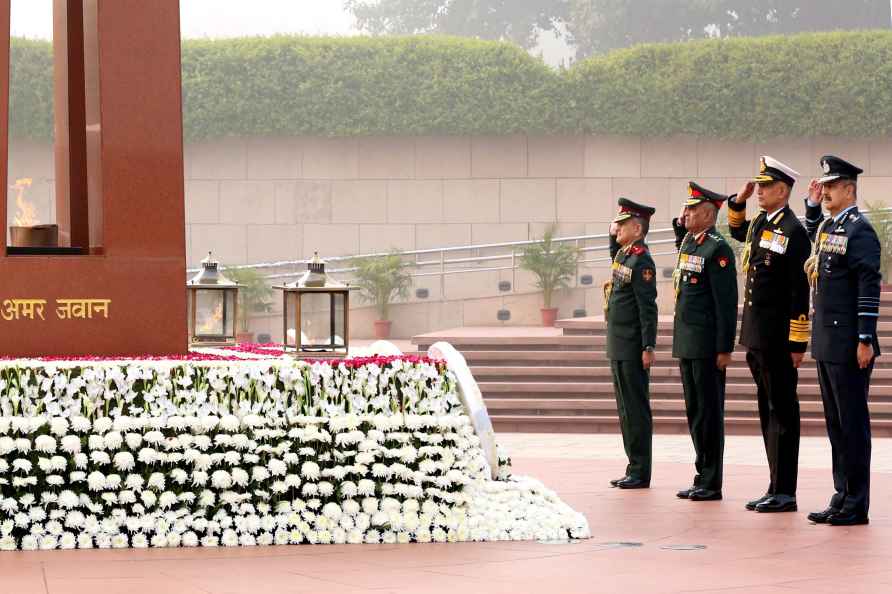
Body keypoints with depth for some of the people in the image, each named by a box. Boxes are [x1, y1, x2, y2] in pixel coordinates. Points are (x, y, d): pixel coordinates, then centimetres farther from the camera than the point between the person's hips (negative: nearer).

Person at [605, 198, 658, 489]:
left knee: (636, 410, -4)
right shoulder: (623, 254, 12)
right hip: (619, 346, 10)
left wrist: (649, 347, -20)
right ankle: (634, 468, 19)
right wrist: (613, 235, 23)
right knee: (626, 410, 13)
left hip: (632, 349, -10)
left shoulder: (641, 261, -15)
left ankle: (641, 473, 0)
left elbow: (648, 308, -18)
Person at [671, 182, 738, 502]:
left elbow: (727, 303, -16)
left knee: (709, 412, -3)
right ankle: (702, 478, 18)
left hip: (707, 345, -9)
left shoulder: (717, 248, -13)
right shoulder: (688, 242, 12)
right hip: (686, 342, 9)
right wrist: (679, 224, 21)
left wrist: (724, 348, -19)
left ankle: (711, 483, 1)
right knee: (694, 412, 12)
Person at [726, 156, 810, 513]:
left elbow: (800, 292, -15)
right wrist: (738, 202, 19)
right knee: (768, 412, 11)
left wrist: (798, 342, -16)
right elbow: (738, 232, 37)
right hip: (757, 337, 9)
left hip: (778, 339, -9)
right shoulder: (759, 224, 12)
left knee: (782, 412, -4)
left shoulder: (793, 231, -13)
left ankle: (785, 492, 0)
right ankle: (776, 488, 17)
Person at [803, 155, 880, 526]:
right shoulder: (826, 226, 13)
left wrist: (866, 340, -20)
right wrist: (812, 205, 23)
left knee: (852, 422, -4)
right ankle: (842, 497, 18)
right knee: (835, 422, 12)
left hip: (848, 346, -9)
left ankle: (855, 506, 1)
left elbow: (869, 288, -17)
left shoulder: (859, 230, -12)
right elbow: (813, 236, 40)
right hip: (826, 343, 9)